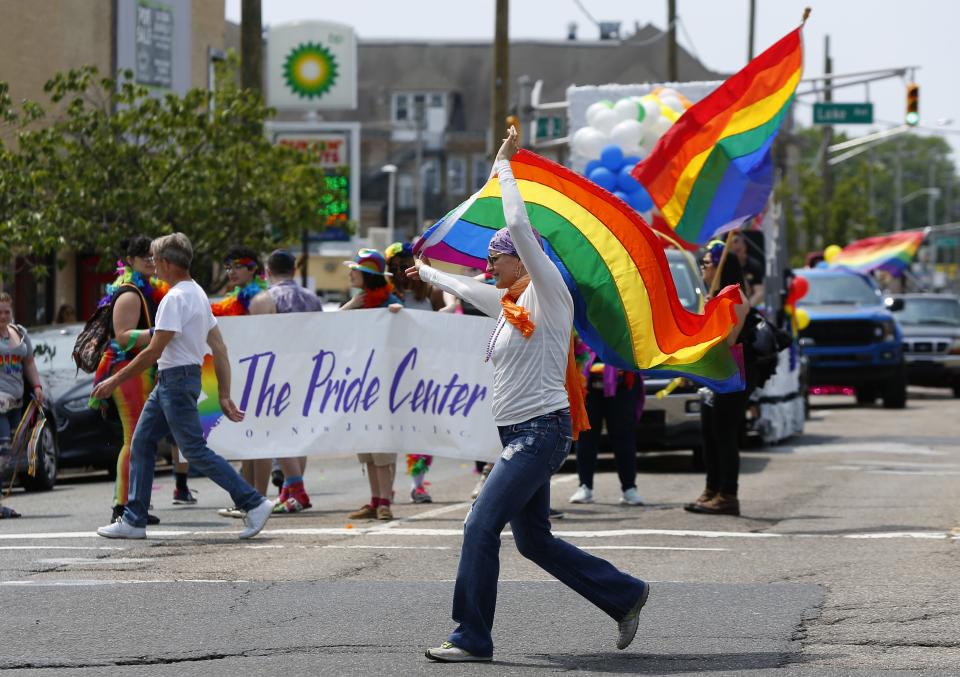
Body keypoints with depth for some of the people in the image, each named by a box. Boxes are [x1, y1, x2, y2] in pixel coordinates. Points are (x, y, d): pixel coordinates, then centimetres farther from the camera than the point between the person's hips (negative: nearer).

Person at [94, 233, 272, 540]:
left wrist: (115, 381, -13)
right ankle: (133, 520, 13)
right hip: (168, 381, 10)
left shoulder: (175, 298, -17)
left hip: (176, 379, -10)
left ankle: (254, 504, -7)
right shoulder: (198, 294, 13)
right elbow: (219, 348, 13)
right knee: (142, 443, 11)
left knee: (196, 451, -7)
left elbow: (154, 351, -20)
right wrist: (224, 395, 13)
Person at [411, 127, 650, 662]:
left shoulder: (547, 296, -8)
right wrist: (426, 271, 52)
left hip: (542, 431, -10)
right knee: (534, 541, 11)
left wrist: (504, 165, -7)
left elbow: (520, 226, -17)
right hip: (518, 433, 10)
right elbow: (464, 288, 37)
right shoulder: (508, 304, 16)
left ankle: (473, 638, -11)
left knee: (482, 526, -14)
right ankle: (625, 595, 22)